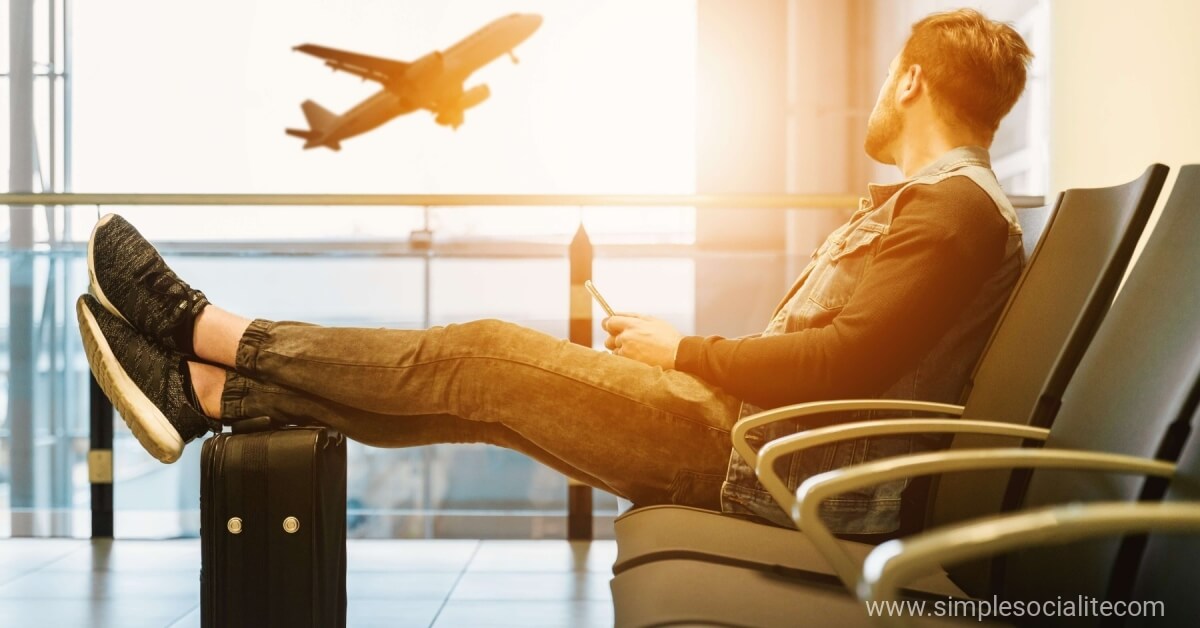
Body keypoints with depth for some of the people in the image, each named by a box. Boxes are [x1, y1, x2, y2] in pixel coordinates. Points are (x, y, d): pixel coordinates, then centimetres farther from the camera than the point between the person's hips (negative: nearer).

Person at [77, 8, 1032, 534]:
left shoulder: (957, 209, -11)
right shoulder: (923, 203, 22)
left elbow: (846, 364, -23)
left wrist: (683, 352, -12)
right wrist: (676, 352, 11)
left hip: (771, 464, -9)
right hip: (753, 431, 9)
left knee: (486, 357, -10)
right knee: (481, 383, 1)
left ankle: (206, 329, 1)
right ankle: (206, 392, 5)